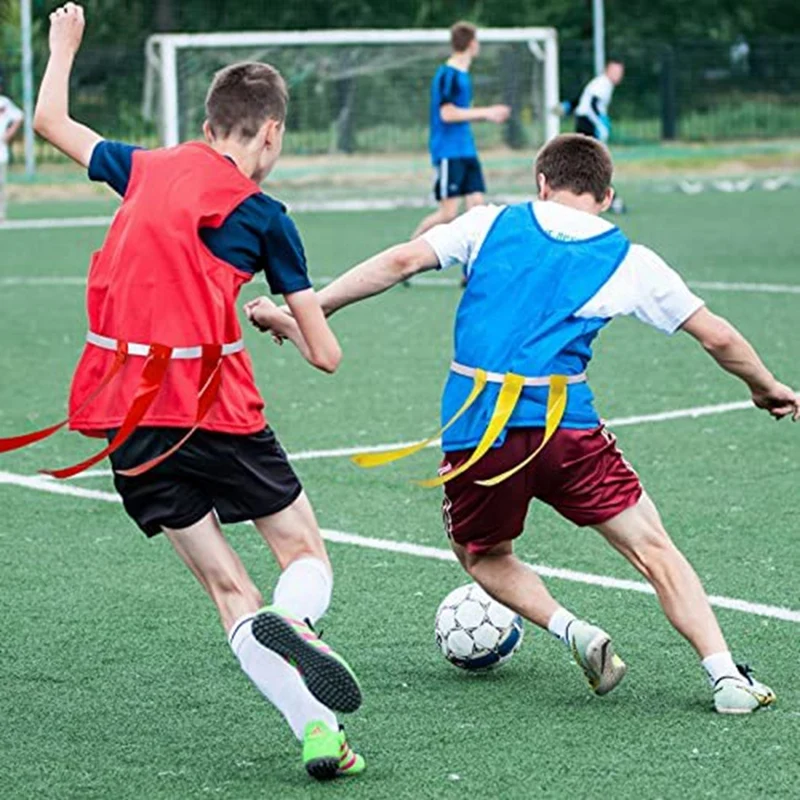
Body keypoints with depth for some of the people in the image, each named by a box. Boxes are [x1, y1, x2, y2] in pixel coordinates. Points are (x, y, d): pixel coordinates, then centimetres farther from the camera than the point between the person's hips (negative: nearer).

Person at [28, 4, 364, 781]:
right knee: (306, 554, 9)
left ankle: (316, 730, -6)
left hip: (124, 415, 4)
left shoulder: (144, 170, 12)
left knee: (226, 586, 7)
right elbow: (325, 354, 3)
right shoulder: (261, 214, 1)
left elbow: (51, 121, 30)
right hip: (212, 406, -4)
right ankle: (290, 620, -26)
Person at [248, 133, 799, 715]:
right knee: (653, 548, 8)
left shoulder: (493, 225, 12)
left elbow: (401, 262, 4)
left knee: (482, 556, 24)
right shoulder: (629, 262, 11)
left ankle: (570, 629, 2)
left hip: (475, 427, 1)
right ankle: (726, 675, -4)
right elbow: (717, 338, 15)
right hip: (565, 424, -1)